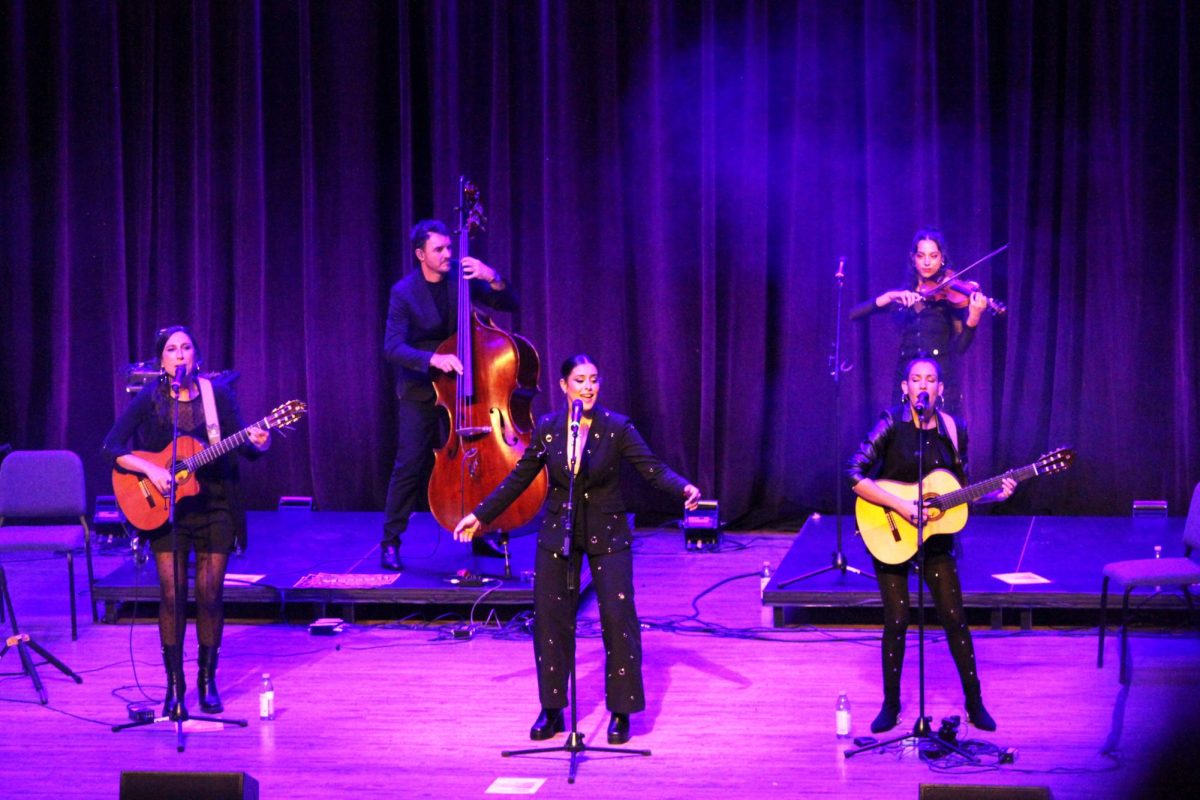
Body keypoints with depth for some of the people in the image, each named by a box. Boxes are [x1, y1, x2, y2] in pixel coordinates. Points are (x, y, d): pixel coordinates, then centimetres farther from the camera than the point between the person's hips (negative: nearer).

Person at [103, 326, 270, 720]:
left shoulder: (218, 393, -1)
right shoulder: (149, 399, -3)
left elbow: (243, 446, -3)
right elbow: (112, 446, -7)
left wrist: (258, 443, -25)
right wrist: (151, 469, -20)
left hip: (214, 507, 1)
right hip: (166, 508, -1)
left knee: (210, 595, 2)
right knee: (172, 595, -4)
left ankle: (207, 680, 16)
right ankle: (174, 684, 6)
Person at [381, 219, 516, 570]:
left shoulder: (461, 275, -5)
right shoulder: (404, 292, -15)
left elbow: (509, 305, -4)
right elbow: (392, 347, -23)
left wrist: (493, 278, -23)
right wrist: (433, 359, -38)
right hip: (419, 389, -4)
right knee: (410, 465, -6)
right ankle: (390, 542, 4)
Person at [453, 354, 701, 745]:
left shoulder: (616, 427, -7)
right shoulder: (547, 428, -1)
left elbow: (653, 468, -10)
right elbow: (519, 478, 8)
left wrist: (684, 488, -29)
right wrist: (480, 515, 10)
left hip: (607, 535, -2)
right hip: (557, 533, 2)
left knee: (618, 617, -8)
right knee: (550, 618, 3)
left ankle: (621, 713, 4)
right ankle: (551, 710, 16)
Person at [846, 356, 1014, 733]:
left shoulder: (953, 430, 0)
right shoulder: (892, 424, -12)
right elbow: (855, 476, -20)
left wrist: (995, 494, -9)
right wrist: (902, 506, -24)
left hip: (935, 538, 3)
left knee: (955, 618, 1)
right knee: (896, 620, -1)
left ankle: (975, 703, 12)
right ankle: (890, 706, 14)